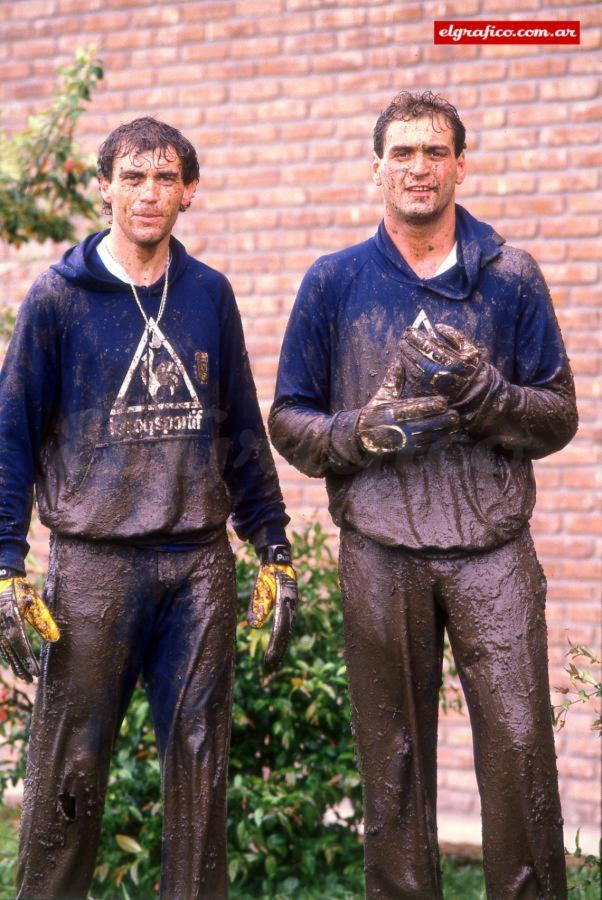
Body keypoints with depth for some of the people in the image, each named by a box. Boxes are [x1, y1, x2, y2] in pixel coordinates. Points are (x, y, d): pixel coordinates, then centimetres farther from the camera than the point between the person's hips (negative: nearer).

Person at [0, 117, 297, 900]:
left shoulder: (210, 296, 9)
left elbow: (243, 433, 14)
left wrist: (275, 552, 9)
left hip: (201, 567, 3)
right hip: (94, 564, -3)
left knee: (199, 763, 7)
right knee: (70, 769, 0)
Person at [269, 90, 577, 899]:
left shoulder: (511, 278, 7)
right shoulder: (335, 282, 8)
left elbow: (558, 417, 6)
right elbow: (289, 421, 9)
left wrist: (484, 392, -14)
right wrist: (362, 431, -11)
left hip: (493, 549, 0)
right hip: (380, 553, 1)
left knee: (519, 748, -6)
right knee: (394, 761, 6)